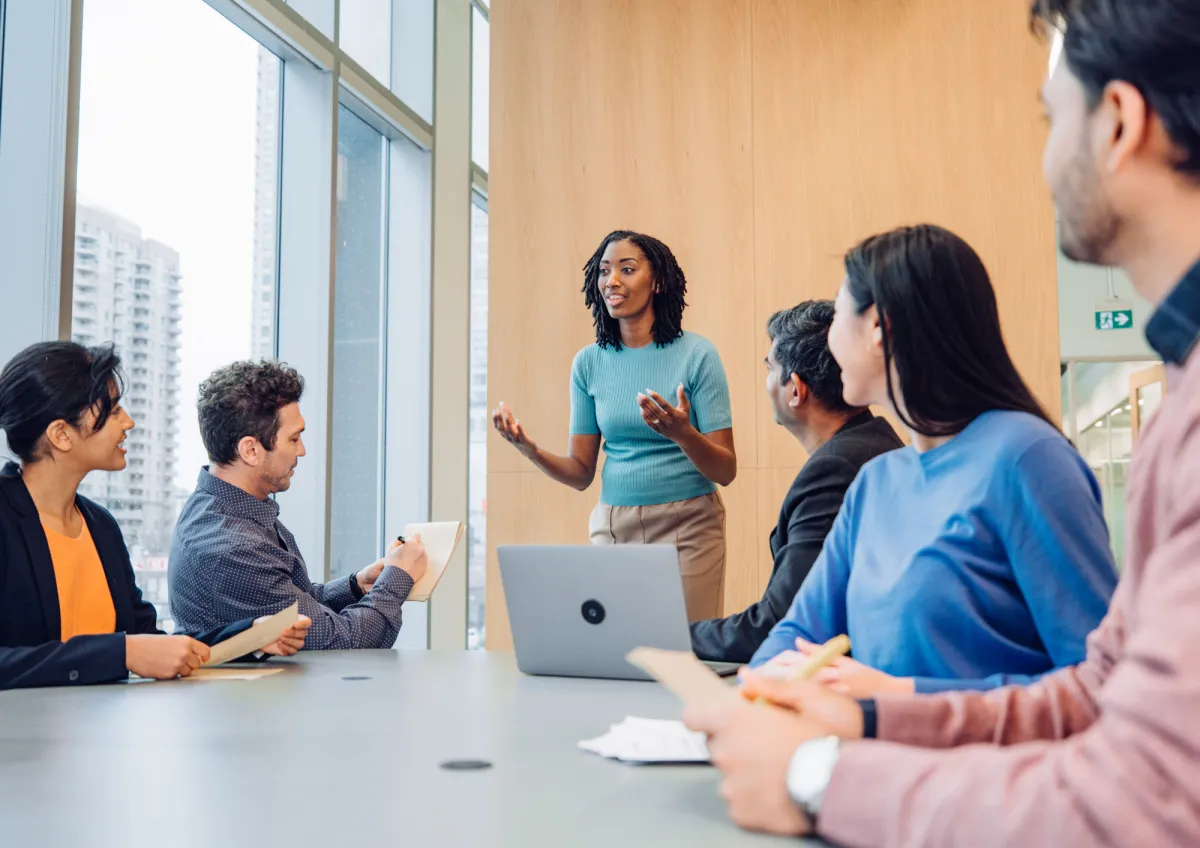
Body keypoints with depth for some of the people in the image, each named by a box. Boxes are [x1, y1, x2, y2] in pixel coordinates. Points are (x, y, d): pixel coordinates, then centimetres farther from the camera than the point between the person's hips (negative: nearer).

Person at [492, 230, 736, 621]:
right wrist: (531, 450, -14)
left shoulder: (696, 354, -7)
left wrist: (682, 434, -27)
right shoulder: (589, 362, 3)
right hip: (613, 528, 3)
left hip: (687, 529, -3)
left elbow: (726, 471, -8)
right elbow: (581, 473, 5)